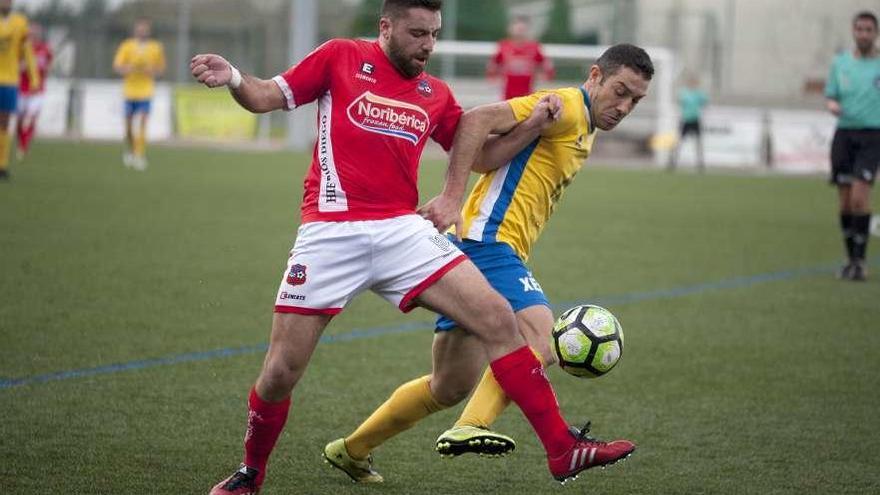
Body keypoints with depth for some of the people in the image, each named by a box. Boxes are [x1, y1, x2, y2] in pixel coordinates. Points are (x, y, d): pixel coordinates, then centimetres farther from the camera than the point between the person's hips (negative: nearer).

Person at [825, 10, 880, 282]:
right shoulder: (841, 62, 8)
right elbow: (830, 97, 12)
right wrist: (833, 106, -10)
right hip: (844, 134, 3)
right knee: (845, 202, 4)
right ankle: (851, 258, 18)